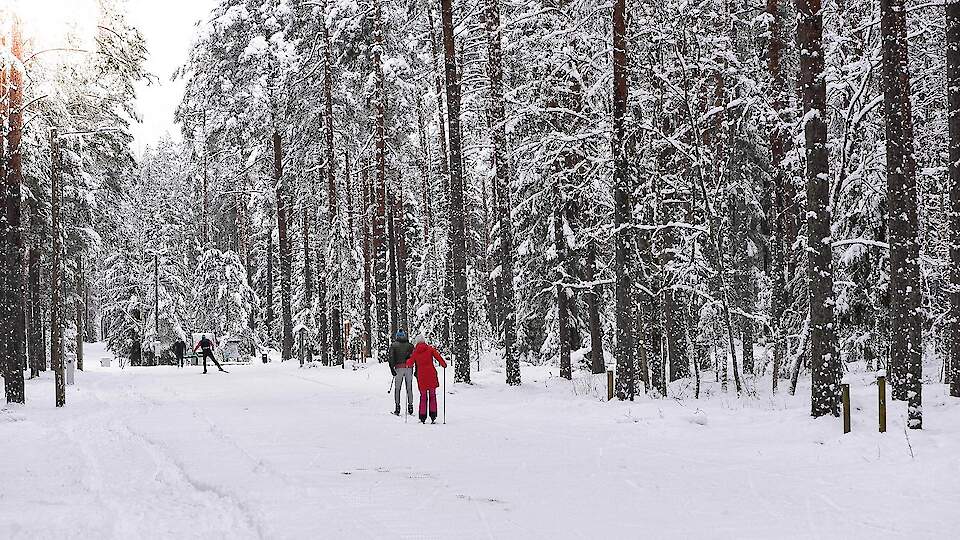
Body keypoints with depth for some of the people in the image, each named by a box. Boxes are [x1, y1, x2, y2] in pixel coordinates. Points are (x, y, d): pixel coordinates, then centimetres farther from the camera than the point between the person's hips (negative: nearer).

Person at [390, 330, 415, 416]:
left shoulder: (393, 345, 7)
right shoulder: (410, 345, 11)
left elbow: (391, 357, -3)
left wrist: (392, 368, -7)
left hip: (399, 367, -2)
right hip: (409, 368, 2)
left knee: (397, 388, 3)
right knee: (409, 388, 8)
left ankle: (397, 407, -4)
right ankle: (410, 406, 6)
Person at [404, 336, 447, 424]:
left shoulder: (415, 352, 6)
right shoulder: (430, 349, 3)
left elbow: (410, 363, 5)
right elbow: (438, 357, -7)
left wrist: (408, 363, 27)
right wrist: (444, 365, 7)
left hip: (421, 376, 1)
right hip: (431, 375, -1)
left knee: (423, 397, 9)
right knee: (432, 396, 7)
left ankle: (423, 418, 4)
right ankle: (433, 417, -1)